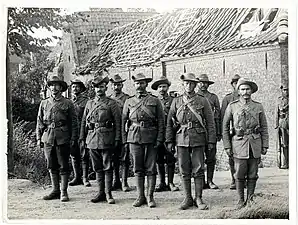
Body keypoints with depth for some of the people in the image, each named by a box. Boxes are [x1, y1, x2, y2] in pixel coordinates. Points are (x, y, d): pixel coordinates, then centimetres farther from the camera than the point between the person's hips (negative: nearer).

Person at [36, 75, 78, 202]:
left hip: (63, 138, -3)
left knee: (63, 166, 0)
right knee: (52, 166, 9)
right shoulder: (44, 103, 11)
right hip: (48, 138, 4)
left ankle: (64, 192, 7)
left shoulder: (67, 104, 2)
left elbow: (74, 123, 2)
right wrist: (39, 138, 7)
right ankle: (55, 190, 18)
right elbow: (39, 122, 13)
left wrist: (73, 139, -4)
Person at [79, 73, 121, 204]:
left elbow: (118, 122, -2)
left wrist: (117, 139, -8)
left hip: (106, 138, -5)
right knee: (97, 167, 8)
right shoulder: (89, 104, 14)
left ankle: (108, 194, 2)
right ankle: (101, 192, 15)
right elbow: (83, 122, 17)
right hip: (92, 138, 5)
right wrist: (82, 138, 11)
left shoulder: (112, 104, 0)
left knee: (107, 167, -2)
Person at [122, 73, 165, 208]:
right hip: (134, 137, 2)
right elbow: (123, 121, 12)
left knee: (151, 169, -1)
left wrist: (159, 139, -6)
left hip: (150, 138, -2)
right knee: (138, 169, 5)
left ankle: (150, 197, 5)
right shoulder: (129, 102, 11)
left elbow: (161, 121, 3)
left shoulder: (155, 101, 6)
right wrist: (124, 140, 5)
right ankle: (141, 197, 12)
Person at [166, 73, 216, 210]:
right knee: (184, 171, 5)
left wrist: (211, 141, -2)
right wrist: (169, 140, 5)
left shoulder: (202, 101, 4)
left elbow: (210, 122, 3)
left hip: (198, 139, -2)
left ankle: (198, 199, 8)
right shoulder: (176, 101, 9)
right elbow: (169, 122, 11)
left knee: (198, 170, -1)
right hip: (182, 139, 2)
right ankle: (188, 199, 14)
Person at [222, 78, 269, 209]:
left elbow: (264, 127, 10)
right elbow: (225, 127, 4)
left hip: (255, 144, 2)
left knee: (252, 175, 5)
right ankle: (240, 200, 11)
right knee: (240, 175, -1)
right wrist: (227, 146, 0)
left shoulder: (258, 107, 7)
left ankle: (250, 199, 16)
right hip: (239, 144, -2)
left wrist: (265, 145, 5)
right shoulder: (232, 107, 2)